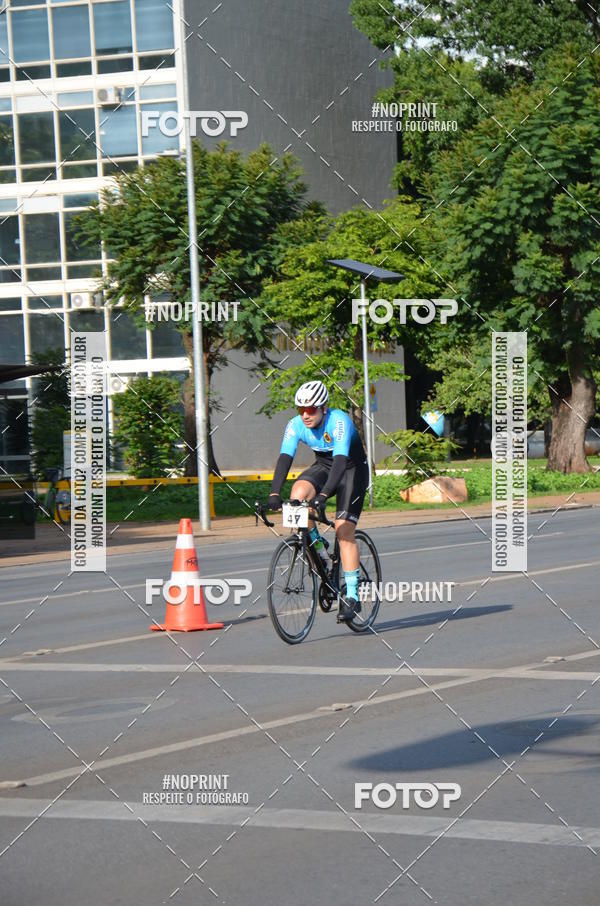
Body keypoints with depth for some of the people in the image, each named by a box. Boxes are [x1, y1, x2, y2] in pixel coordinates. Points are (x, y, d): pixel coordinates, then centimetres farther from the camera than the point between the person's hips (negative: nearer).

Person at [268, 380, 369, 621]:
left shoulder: (340, 421, -31)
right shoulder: (295, 425, -17)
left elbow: (340, 460, -40)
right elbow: (284, 458, -25)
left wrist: (323, 496, -52)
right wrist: (274, 493, -40)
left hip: (352, 469, -4)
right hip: (323, 466, 5)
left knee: (344, 529, -16)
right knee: (298, 493, -28)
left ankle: (352, 596, -13)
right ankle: (315, 545, -5)